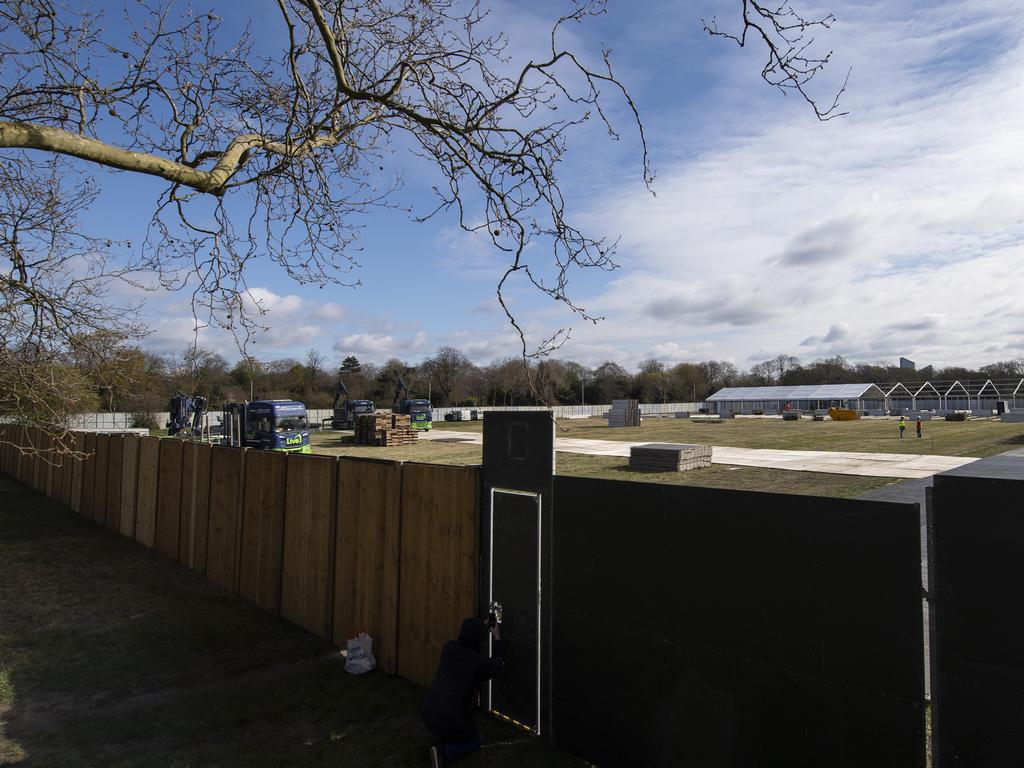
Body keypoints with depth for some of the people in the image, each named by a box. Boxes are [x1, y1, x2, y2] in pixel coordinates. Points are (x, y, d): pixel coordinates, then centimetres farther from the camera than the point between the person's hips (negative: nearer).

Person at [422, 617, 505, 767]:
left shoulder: (448, 648, 1)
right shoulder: (480, 662, -9)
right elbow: (499, 665, 15)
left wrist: (482, 628, 33)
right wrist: (497, 638, 26)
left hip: (428, 711, 6)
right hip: (452, 717, -6)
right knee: (476, 742, 21)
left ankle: (440, 739, 20)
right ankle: (445, 751, -3)